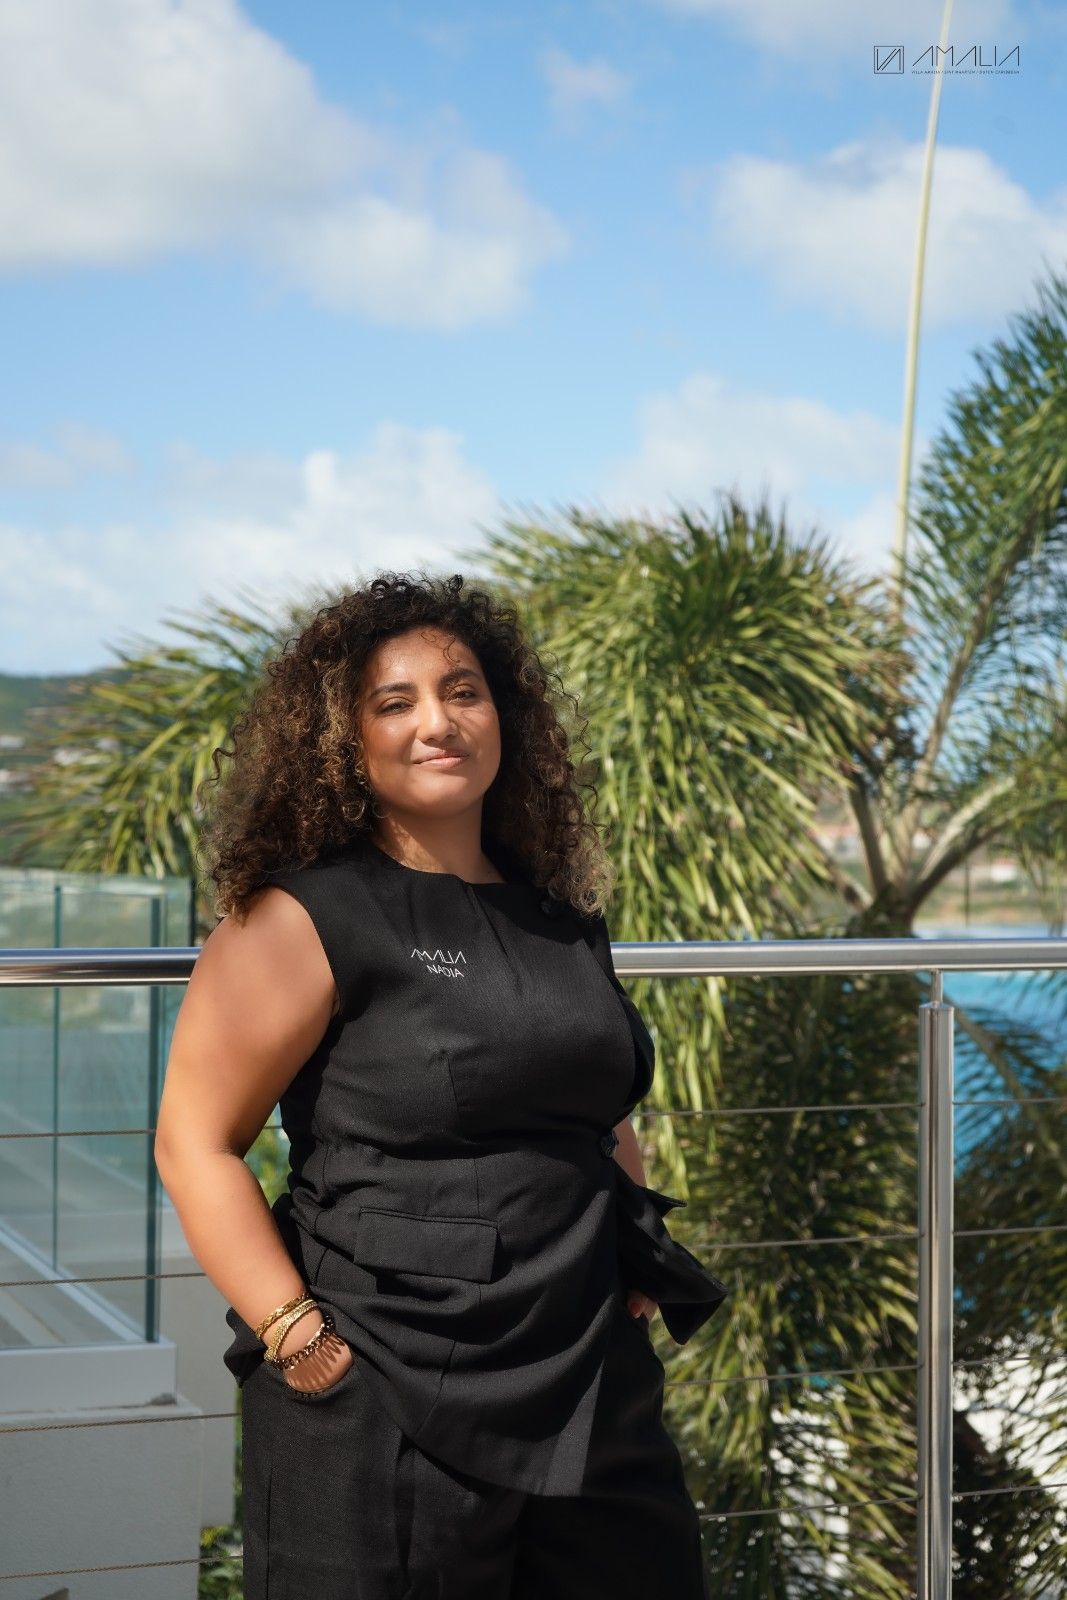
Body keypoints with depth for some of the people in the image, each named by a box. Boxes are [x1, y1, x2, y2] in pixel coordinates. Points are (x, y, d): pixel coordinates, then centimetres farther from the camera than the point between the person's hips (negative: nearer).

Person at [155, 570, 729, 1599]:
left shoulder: (565, 922, 12)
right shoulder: (306, 920, -8)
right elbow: (195, 1141, -11)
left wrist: (641, 1262, 13)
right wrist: (299, 1342, -16)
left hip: (594, 1394, 6)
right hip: (382, 1414, -6)